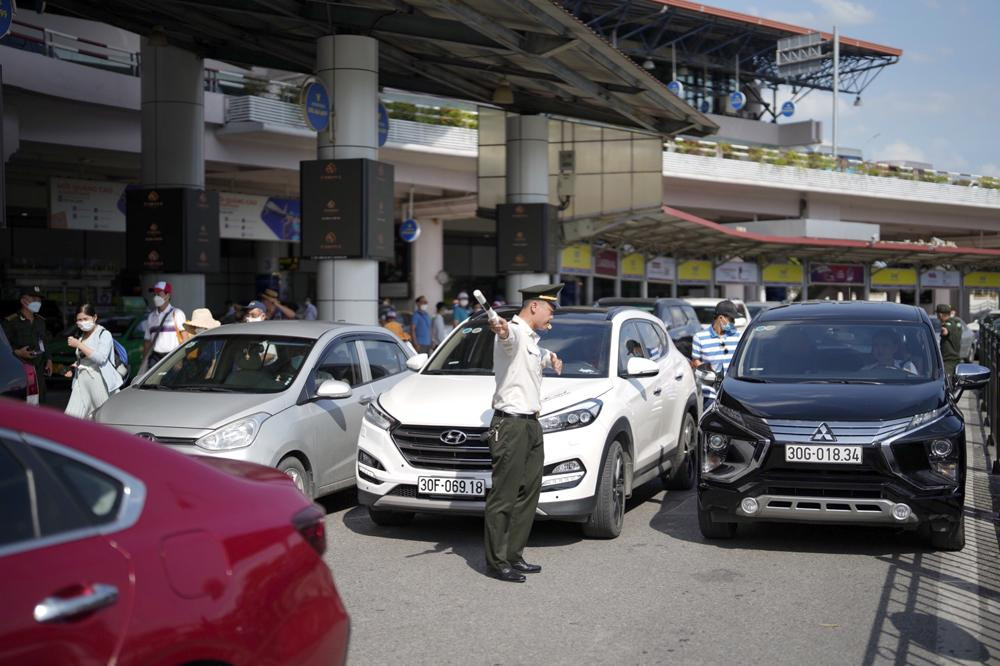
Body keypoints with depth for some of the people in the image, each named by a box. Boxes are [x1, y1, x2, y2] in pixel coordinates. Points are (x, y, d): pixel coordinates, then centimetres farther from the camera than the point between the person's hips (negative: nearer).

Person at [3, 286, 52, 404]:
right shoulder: (11, 322, -7)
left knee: (40, 403, 8)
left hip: (39, 370, 7)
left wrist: (48, 360, 15)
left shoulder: (40, 321, 17)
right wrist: (17, 353, -23)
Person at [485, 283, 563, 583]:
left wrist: (550, 357, 29)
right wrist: (500, 328, -60)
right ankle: (497, 561, -1)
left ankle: (514, 555, 20)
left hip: (531, 424, 10)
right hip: (511, 425, -10)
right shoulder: (514, 332, -11)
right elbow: (508, 334, -39)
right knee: (503, 496, -6)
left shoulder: (532, 339, 20)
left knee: (528, 493, 11)